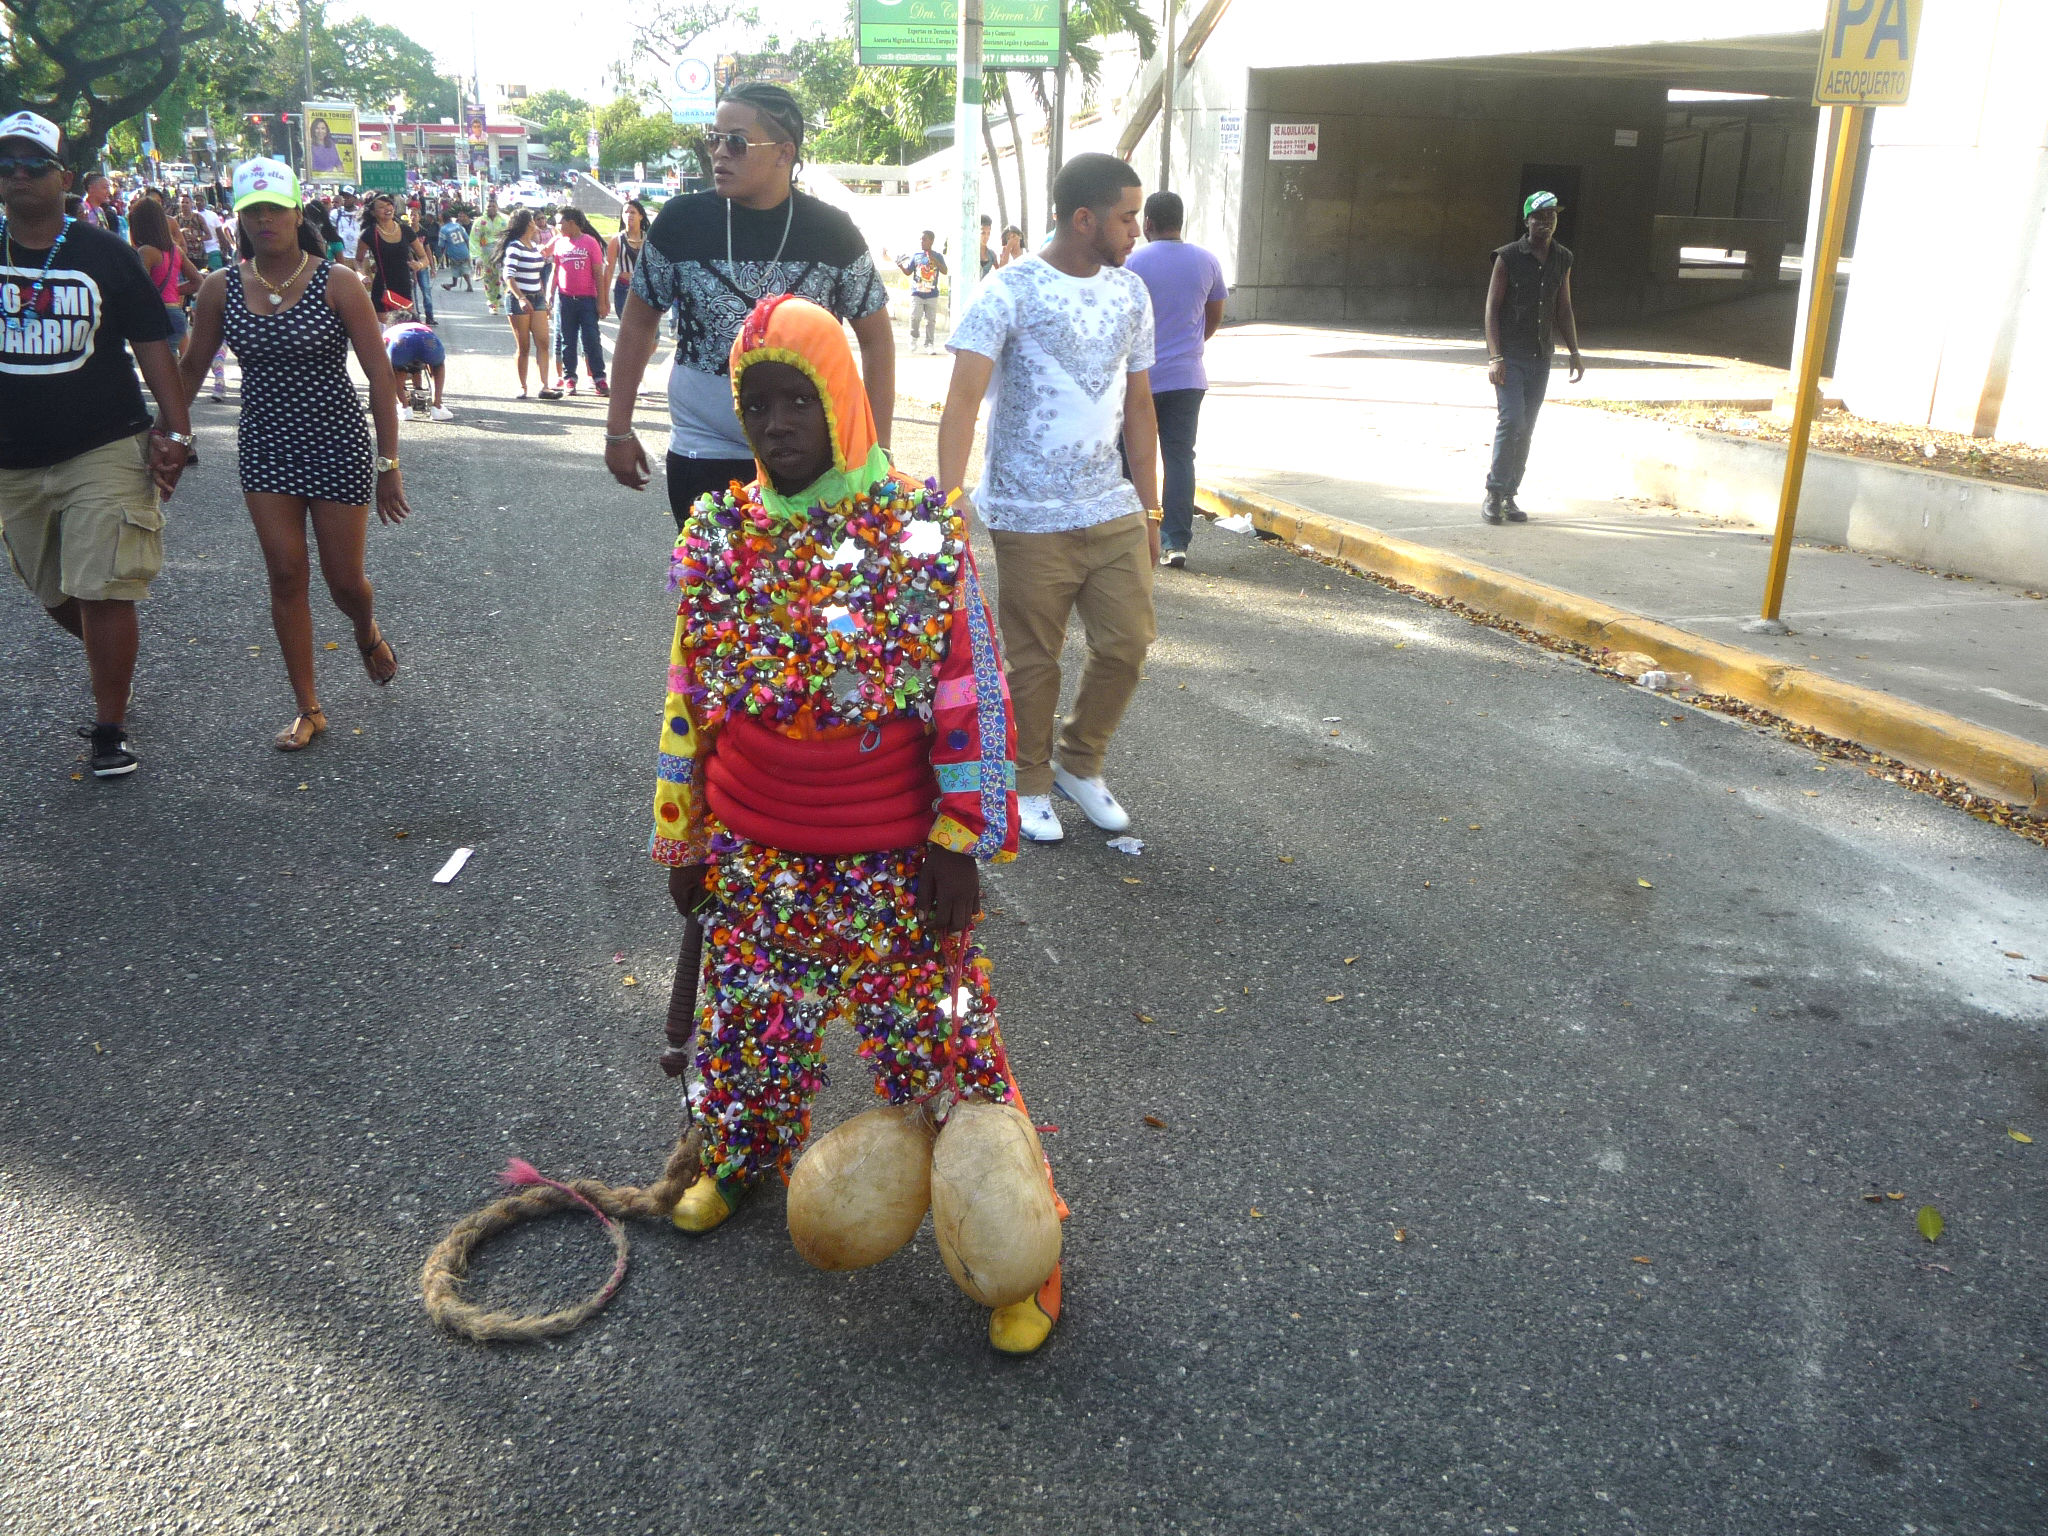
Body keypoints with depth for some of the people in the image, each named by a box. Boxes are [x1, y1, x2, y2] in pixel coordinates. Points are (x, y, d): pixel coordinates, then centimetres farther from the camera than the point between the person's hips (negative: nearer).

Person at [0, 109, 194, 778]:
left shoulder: (105, 253, -2)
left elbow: (151, 343, -1)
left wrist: (174, 430, -10)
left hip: (105, 451, -4)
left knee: (103, 591, -8)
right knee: (55, 595, 15)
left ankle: (109, 730, 4)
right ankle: (114, 664, 43)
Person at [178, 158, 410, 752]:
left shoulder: (337, 282, -11)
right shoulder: (221, 288, -1)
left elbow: (380, 376, -9)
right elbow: (190, 368, 11)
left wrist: (389, 465, -11)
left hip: (337, 446, -3)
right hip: (265, 449, 3)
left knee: (344, 579, 3)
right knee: (285, 575, 2)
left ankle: (368, 633, 41)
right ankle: (308, 709, 13)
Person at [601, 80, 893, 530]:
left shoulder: (831, 232, -4)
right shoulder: (681, 221, -3)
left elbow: (876, 338, 3)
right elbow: (639, 324, 7)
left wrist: (877, 448, -2)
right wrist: (618, 430, 6)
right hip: (702, 455, 0)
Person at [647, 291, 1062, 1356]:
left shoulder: (920, 532, -10)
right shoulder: (715, 536, 2)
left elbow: (970, 697, -9)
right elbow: (687, 696, 9)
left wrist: (961, 843, -10)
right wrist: (682, 837, 10)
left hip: (891, 862, -3)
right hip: (753, 857, 4)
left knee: (940, 1040, 3)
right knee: (747, 1027, 18)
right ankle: (741, 1158, 49)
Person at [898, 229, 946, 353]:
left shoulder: (937, 256, 4)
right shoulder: (916, 255, 8)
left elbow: (944, 271, -7)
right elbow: (908, 272, 10)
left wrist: (934, 260, -17)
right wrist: (901, 266, -9)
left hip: (932, 295, 0)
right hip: (917, 293, 0)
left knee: (931, 320, 0)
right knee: (915, 316, -14)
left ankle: (929, 344, 9)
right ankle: (913, 338, 9)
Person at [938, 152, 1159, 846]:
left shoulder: (1131, 293, 9)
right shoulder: (1008, 292, -11)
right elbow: (963, 398, -21)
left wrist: (1149, 508, 16)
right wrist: (949, 498, -32)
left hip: (1115, 512, 5)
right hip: (1031, 520, -5)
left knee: (1127, 645, 5)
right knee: (1034, 660, 6)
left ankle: (1079, 764, 28)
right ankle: (1030, 784, 26)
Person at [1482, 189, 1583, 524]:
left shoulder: (1562, 259, 9)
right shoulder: (1508, 257, -5)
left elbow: (1564, 309, 17)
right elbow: (1492, 308, -7)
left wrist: (1575, 352, 11)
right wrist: (1495, 357, -15)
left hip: (1541, 357, 5)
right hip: (1510, 355, -5)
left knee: (1526, 428, 5)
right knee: (1512, 420, -16)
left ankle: (1509, 496, 12)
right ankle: (1494, 493, -7)